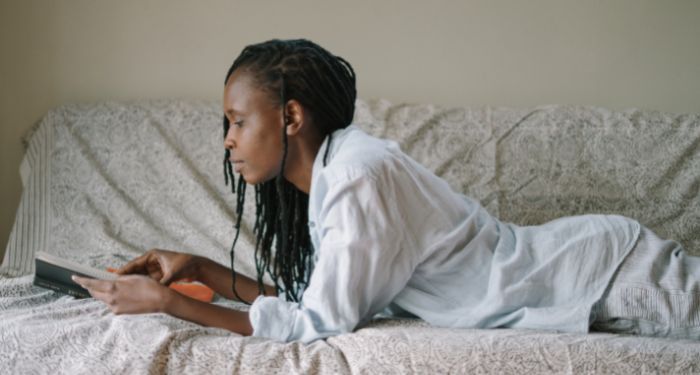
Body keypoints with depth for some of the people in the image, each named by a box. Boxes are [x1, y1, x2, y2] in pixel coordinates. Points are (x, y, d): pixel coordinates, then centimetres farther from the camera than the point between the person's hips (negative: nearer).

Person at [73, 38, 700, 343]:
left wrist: (168, 302, -22)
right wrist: (200, 270, 1)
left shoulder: (358, 175, -27)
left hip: (611, 270, -8)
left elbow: (321, 322, -24)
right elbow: (309, 297, 5)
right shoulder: (324, 175, 1)